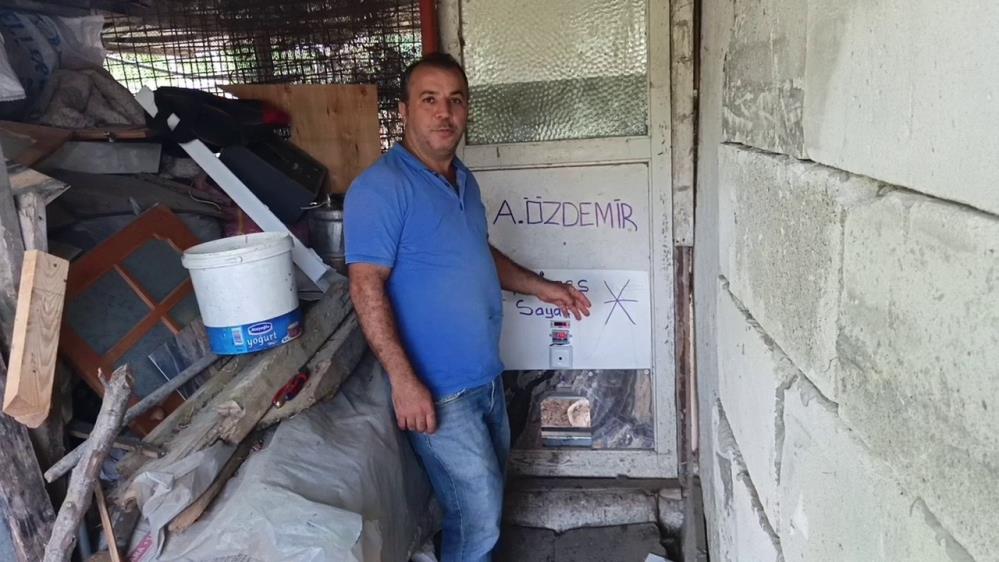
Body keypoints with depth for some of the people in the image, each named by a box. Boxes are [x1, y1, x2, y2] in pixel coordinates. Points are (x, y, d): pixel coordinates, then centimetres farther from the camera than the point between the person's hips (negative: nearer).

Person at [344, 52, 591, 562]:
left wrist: (540, 287, 14)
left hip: (486, 376, 8)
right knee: (478, 517, 2)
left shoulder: (463, 179, 8)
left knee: (486, 498, 23)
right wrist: (403, 380, -26)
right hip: (437, 389, -8)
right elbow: (367, 286, -21)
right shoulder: (380, 188, -18)